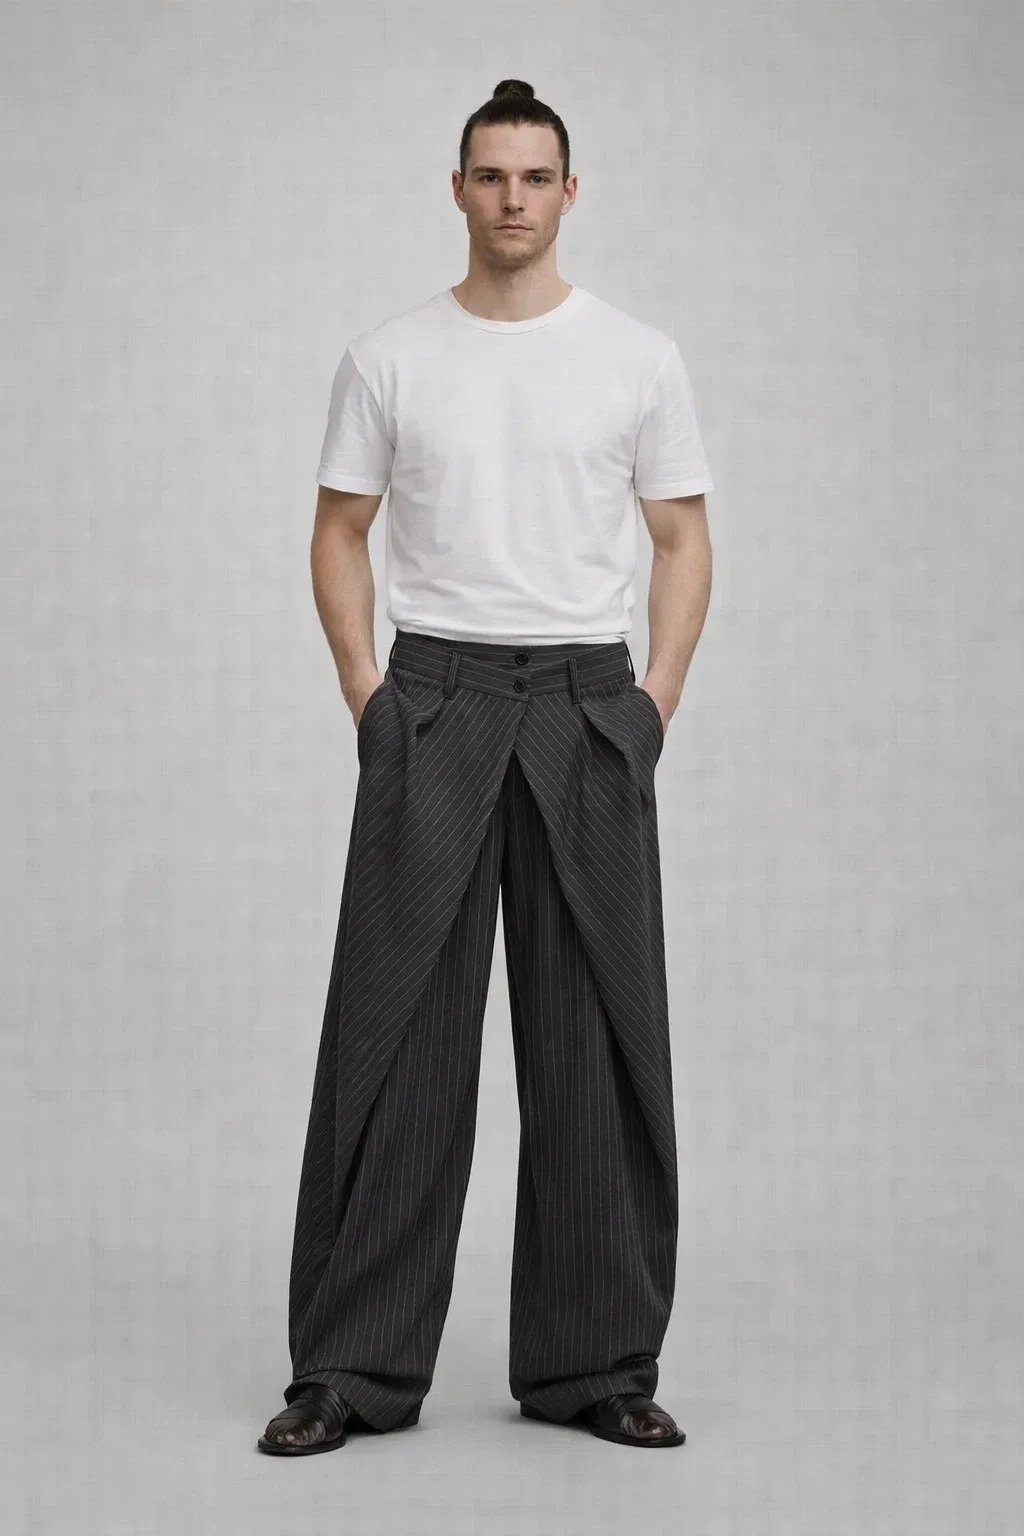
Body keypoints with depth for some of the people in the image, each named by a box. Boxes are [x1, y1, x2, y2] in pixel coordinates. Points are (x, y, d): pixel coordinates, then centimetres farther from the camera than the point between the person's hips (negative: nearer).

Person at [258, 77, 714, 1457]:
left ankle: (595, 1362, 13)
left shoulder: (639, 358, 3)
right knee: (396, 1028, -2)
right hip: (434, 700, 0)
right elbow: (340, 537, 7)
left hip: (588, 703, 0)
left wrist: (651, 706, -4)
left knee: (599, 1036, 3)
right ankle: (358, 1365, 5)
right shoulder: (389, 358, 3)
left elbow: (683, 541, 5)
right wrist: (371, 699, -3)